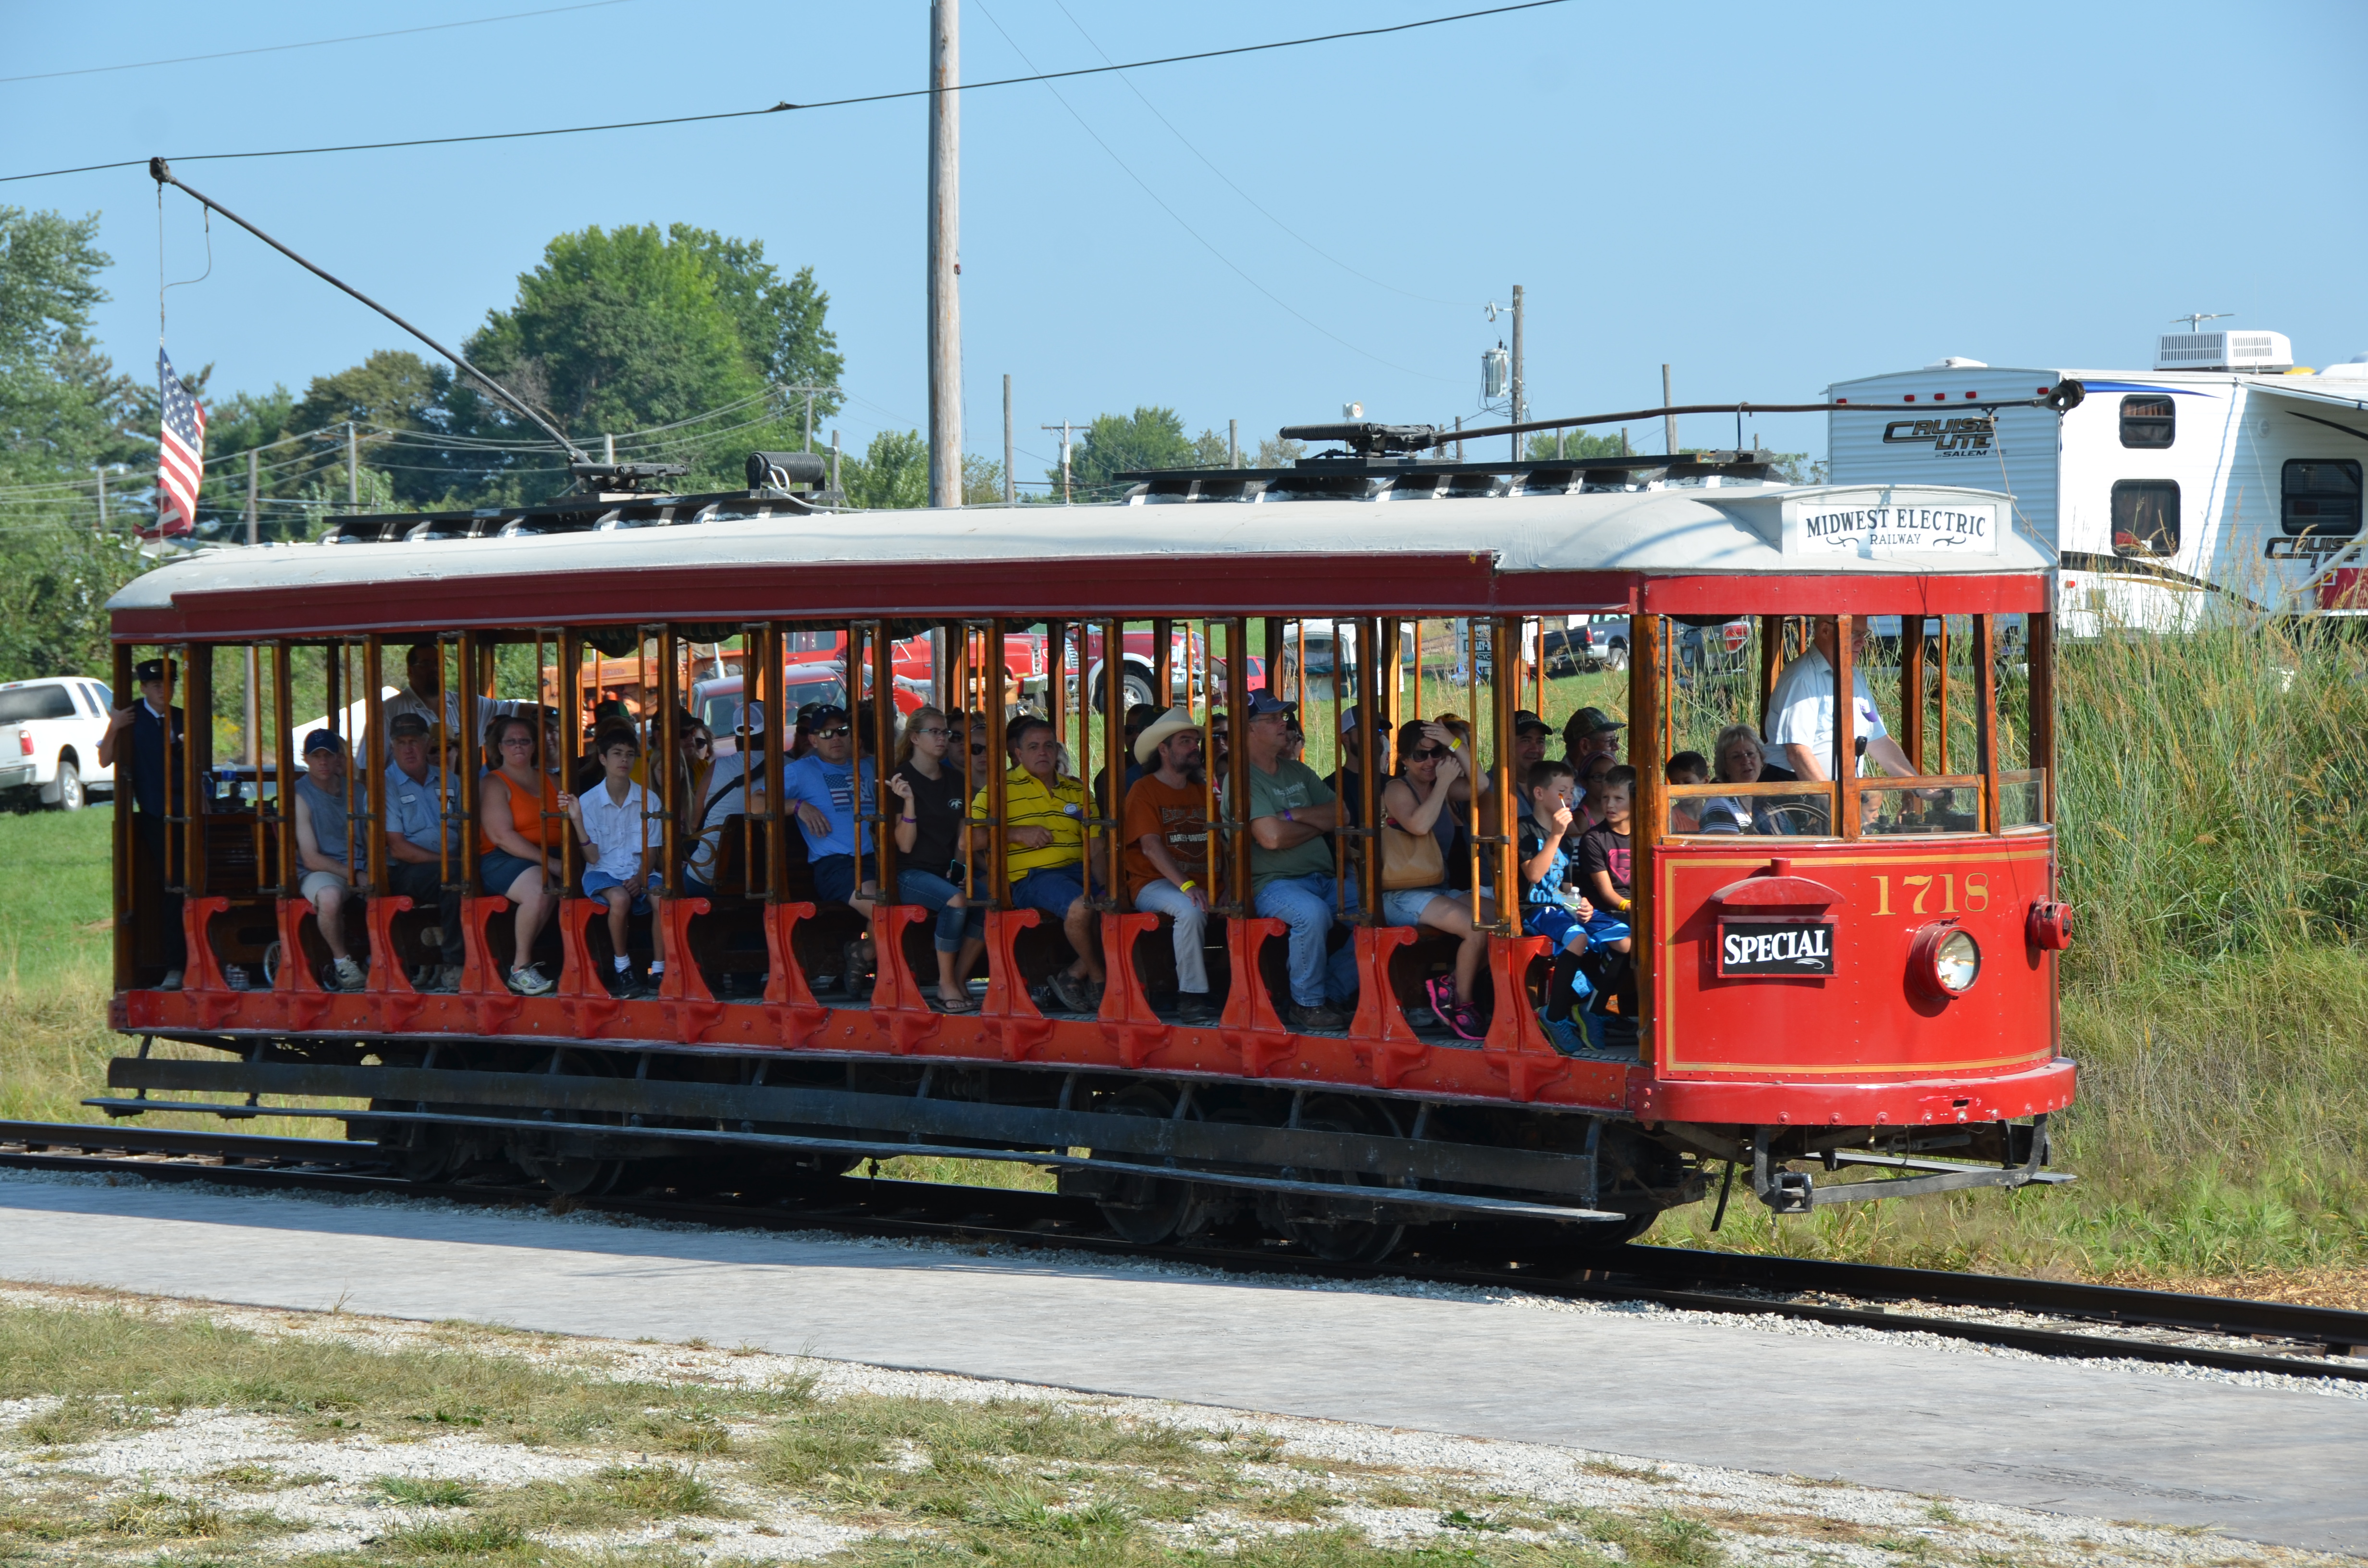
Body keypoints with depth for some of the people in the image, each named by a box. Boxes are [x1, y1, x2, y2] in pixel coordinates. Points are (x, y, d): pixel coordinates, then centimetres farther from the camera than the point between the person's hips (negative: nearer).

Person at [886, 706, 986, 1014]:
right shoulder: (901, 780, -4)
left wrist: (958, 868, 1)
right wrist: (909, 802, -23)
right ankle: (947, 986, -23)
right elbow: (905, 845, -10)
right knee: (956, 900, -34)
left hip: (948, 871, 6)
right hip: (912, 874, -6)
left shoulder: (955, 781, 15)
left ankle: (959, 980, -13)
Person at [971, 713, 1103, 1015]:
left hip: (1078, 869, 5)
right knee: (1080, 906, -35)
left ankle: (1075, 975, -8)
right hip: (1030, 877, -5)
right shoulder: (1003, 788, 6)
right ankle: (1098, 979, -10)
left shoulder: (1076, 790, 21)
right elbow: (969, 840, -2)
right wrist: (1017, 834, -11)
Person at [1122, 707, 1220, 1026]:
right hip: (1154, 883, -5)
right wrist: (1186, 886, -25)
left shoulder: (1203, 791, 21)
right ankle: (1191, 996, -30)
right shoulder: (1144, 790, 1)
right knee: (1191, 910, -37)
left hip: (1204, 883, 6)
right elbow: (1151, 846, -12)